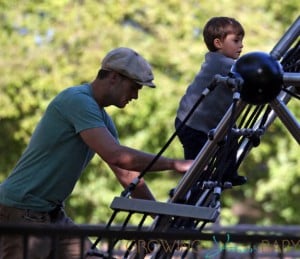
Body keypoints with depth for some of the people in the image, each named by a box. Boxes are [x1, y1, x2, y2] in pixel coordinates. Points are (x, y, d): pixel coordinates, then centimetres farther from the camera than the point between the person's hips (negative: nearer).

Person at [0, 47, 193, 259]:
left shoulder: (103, 119, 12)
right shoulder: (78, 100, -18)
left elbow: (126, 172, 17)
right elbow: (116, 156, -28)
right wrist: (174, 164, -22)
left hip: (53, 213, 10)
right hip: (22, 211, -10)